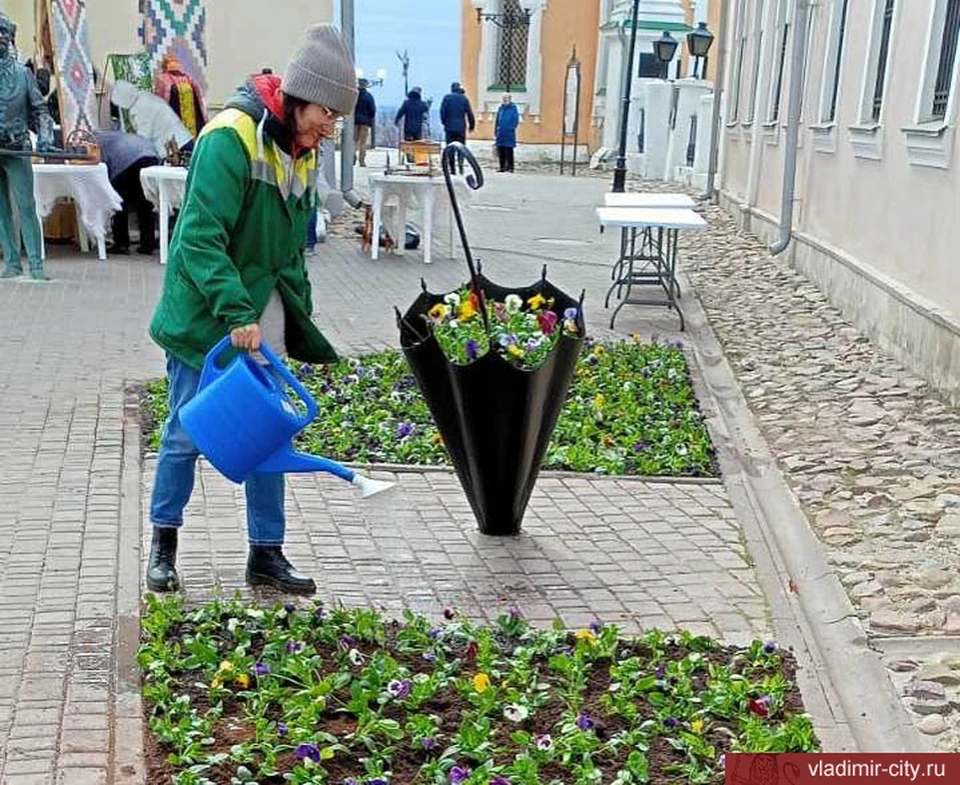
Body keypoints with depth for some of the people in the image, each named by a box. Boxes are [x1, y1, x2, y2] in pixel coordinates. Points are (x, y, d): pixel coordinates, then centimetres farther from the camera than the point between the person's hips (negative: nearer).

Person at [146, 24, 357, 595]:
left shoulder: (301, 150, 8)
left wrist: (300, 313, 16)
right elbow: (201, 238, -26)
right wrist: (236, 313, -32)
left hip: (263, 316, 7)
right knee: (188, 432, 5)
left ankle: (267, 555, 18)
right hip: (205, 315, -7)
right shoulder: (230, 139, -19)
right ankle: (165, 543, 25)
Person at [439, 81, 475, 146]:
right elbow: (469, 113, 2)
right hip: (461, 128, 1)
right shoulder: (464, 98, 4)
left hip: (450, 127, -1)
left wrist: (444, 122, 6)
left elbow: (442, 111, -5)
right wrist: (472, 125, 11)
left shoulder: (447, 97, 1)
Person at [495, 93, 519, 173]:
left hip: (509, 133, -5)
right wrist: (496, 129, 11)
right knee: (501, 151, 7)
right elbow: (497, 120, 16)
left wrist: (512, 128, -12)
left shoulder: (513, 108, -3)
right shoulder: (500, 108, 12)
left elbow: (516, 120, -5)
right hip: (501, 133, 5)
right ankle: (502, 166, 14)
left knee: (509, 151, -3)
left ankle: (510, 167, 2)